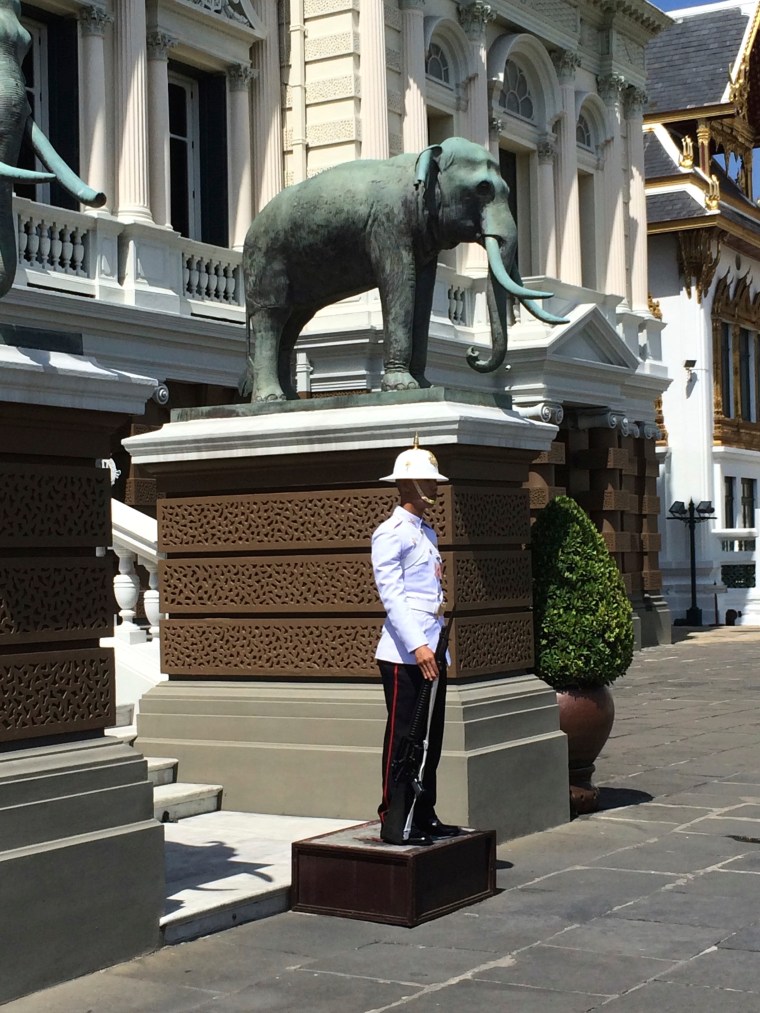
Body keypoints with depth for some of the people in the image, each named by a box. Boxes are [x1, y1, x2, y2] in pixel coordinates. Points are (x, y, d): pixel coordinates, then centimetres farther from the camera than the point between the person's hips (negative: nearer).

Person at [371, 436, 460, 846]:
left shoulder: (427, 533, 18)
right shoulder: (391, 533, -10)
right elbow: (391, 594, -17)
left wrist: (437, 645, 16)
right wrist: (417, 646, -24)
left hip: (432, 653, 9)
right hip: (405, 656, -9)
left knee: (430, 739, 13)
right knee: (402, 738, -4)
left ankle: (424, 815, 21)